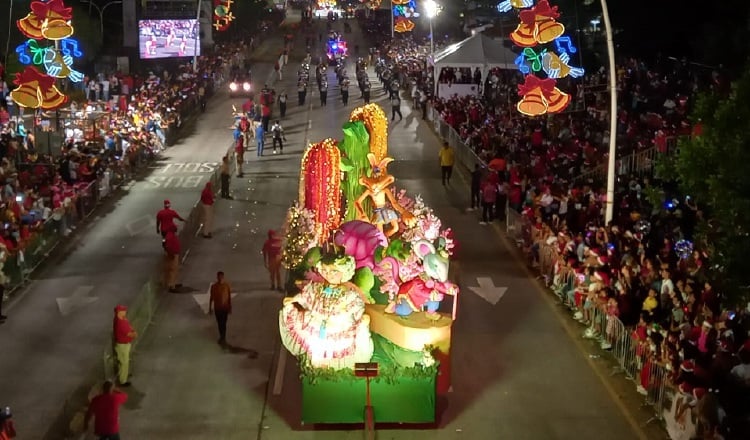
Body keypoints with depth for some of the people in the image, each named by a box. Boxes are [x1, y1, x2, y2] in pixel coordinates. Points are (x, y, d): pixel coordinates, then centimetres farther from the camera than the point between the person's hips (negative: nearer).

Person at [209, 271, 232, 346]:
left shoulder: (227, 285, -10)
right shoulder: (214, 286, -8)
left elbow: (229, 297, -3)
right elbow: (211, 297, 1)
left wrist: (230, 308, -3)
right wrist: (210, 308, 2)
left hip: (225, 308, -2)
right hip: (217, 308, 2)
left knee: (223, 323, -2)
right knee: (219, 323, 12)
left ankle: (223, 338, 7)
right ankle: (222, 337, 29)